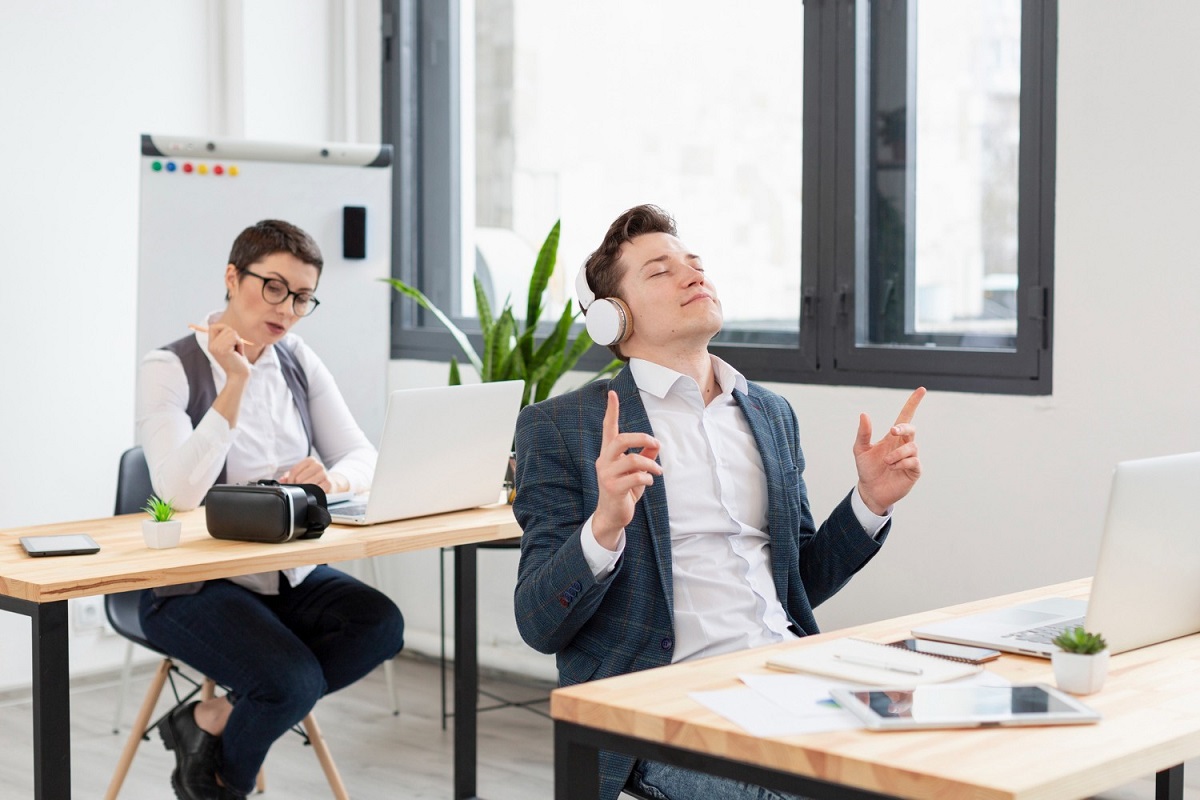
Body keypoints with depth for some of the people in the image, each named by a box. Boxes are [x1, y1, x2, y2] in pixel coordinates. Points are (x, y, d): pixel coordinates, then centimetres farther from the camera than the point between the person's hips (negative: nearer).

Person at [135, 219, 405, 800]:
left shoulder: (299, 362, 9)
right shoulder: (168, 369, -9)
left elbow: (364, 458, 4)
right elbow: (181, 492, -24)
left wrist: (332, 478, -20)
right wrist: (235, 383, -27)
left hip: (289, 576, 6)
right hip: (195, 584, -6)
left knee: (381, 624, -23)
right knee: (294, 681, -28)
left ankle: (215, 719, -7)